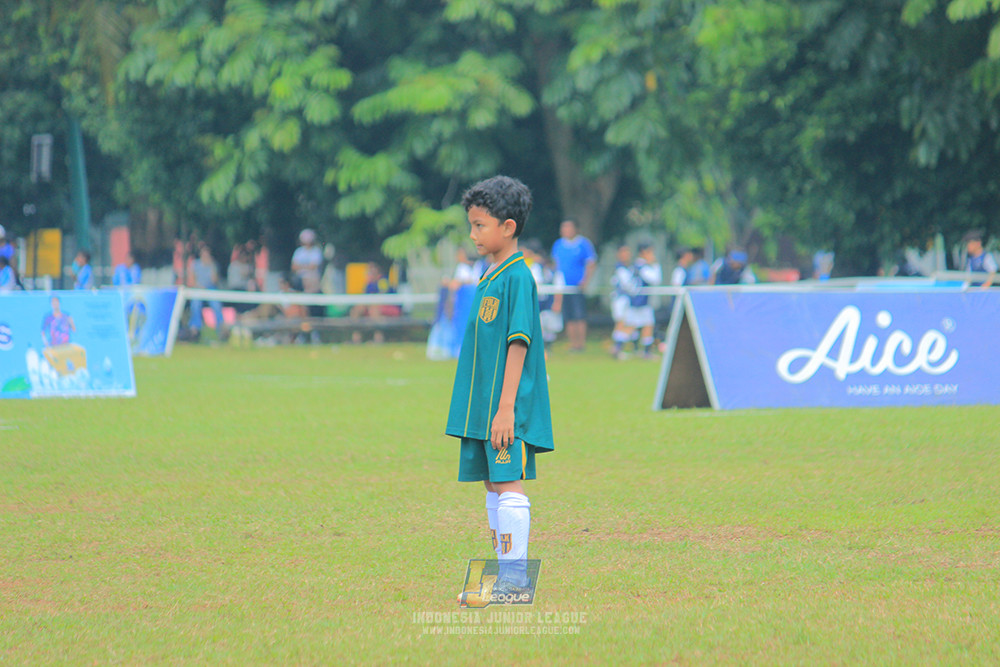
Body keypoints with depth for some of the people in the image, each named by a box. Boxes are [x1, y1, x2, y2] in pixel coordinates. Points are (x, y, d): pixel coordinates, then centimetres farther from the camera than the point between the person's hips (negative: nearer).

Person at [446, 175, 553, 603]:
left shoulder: (517, 277, -12)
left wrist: (505, 407, -20)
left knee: (509, 484, -9)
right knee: (493, 485, 12)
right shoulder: (489, 276, 15)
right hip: (483, 406, 9)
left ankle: (515, 576, -7)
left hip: (507, 407, -9)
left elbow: (518, 343, -17)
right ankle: (505, 575, 17)